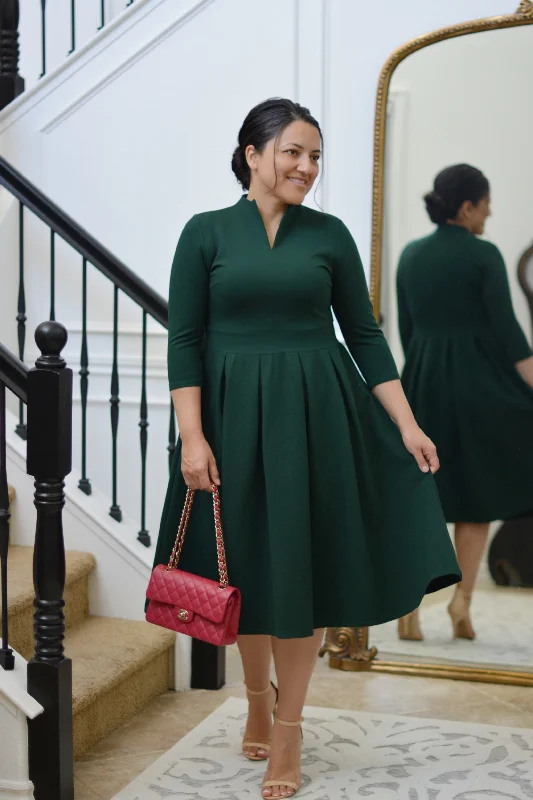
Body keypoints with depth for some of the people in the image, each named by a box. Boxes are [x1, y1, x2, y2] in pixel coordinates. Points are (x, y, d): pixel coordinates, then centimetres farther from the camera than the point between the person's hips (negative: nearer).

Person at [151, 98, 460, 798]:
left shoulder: (329, 235, 5)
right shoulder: (207, 233, 0)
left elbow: (364, 335, 6)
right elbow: (185, 340, -4)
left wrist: (407, 425, 0)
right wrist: (192, 436, -13)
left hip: (317, 415, 1)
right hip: (235, 416, -1)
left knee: (302, 565, 3)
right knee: (247, 567, 9)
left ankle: (288, 729, 17)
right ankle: (257, 700, 34)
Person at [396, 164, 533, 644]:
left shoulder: (411, 256, 6)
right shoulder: (484, 256, -9)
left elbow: (405, 330, 11)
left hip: (421, 385, 4)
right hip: (477, 385, -4)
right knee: (478, 495, 11)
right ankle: (463, 598, 7)